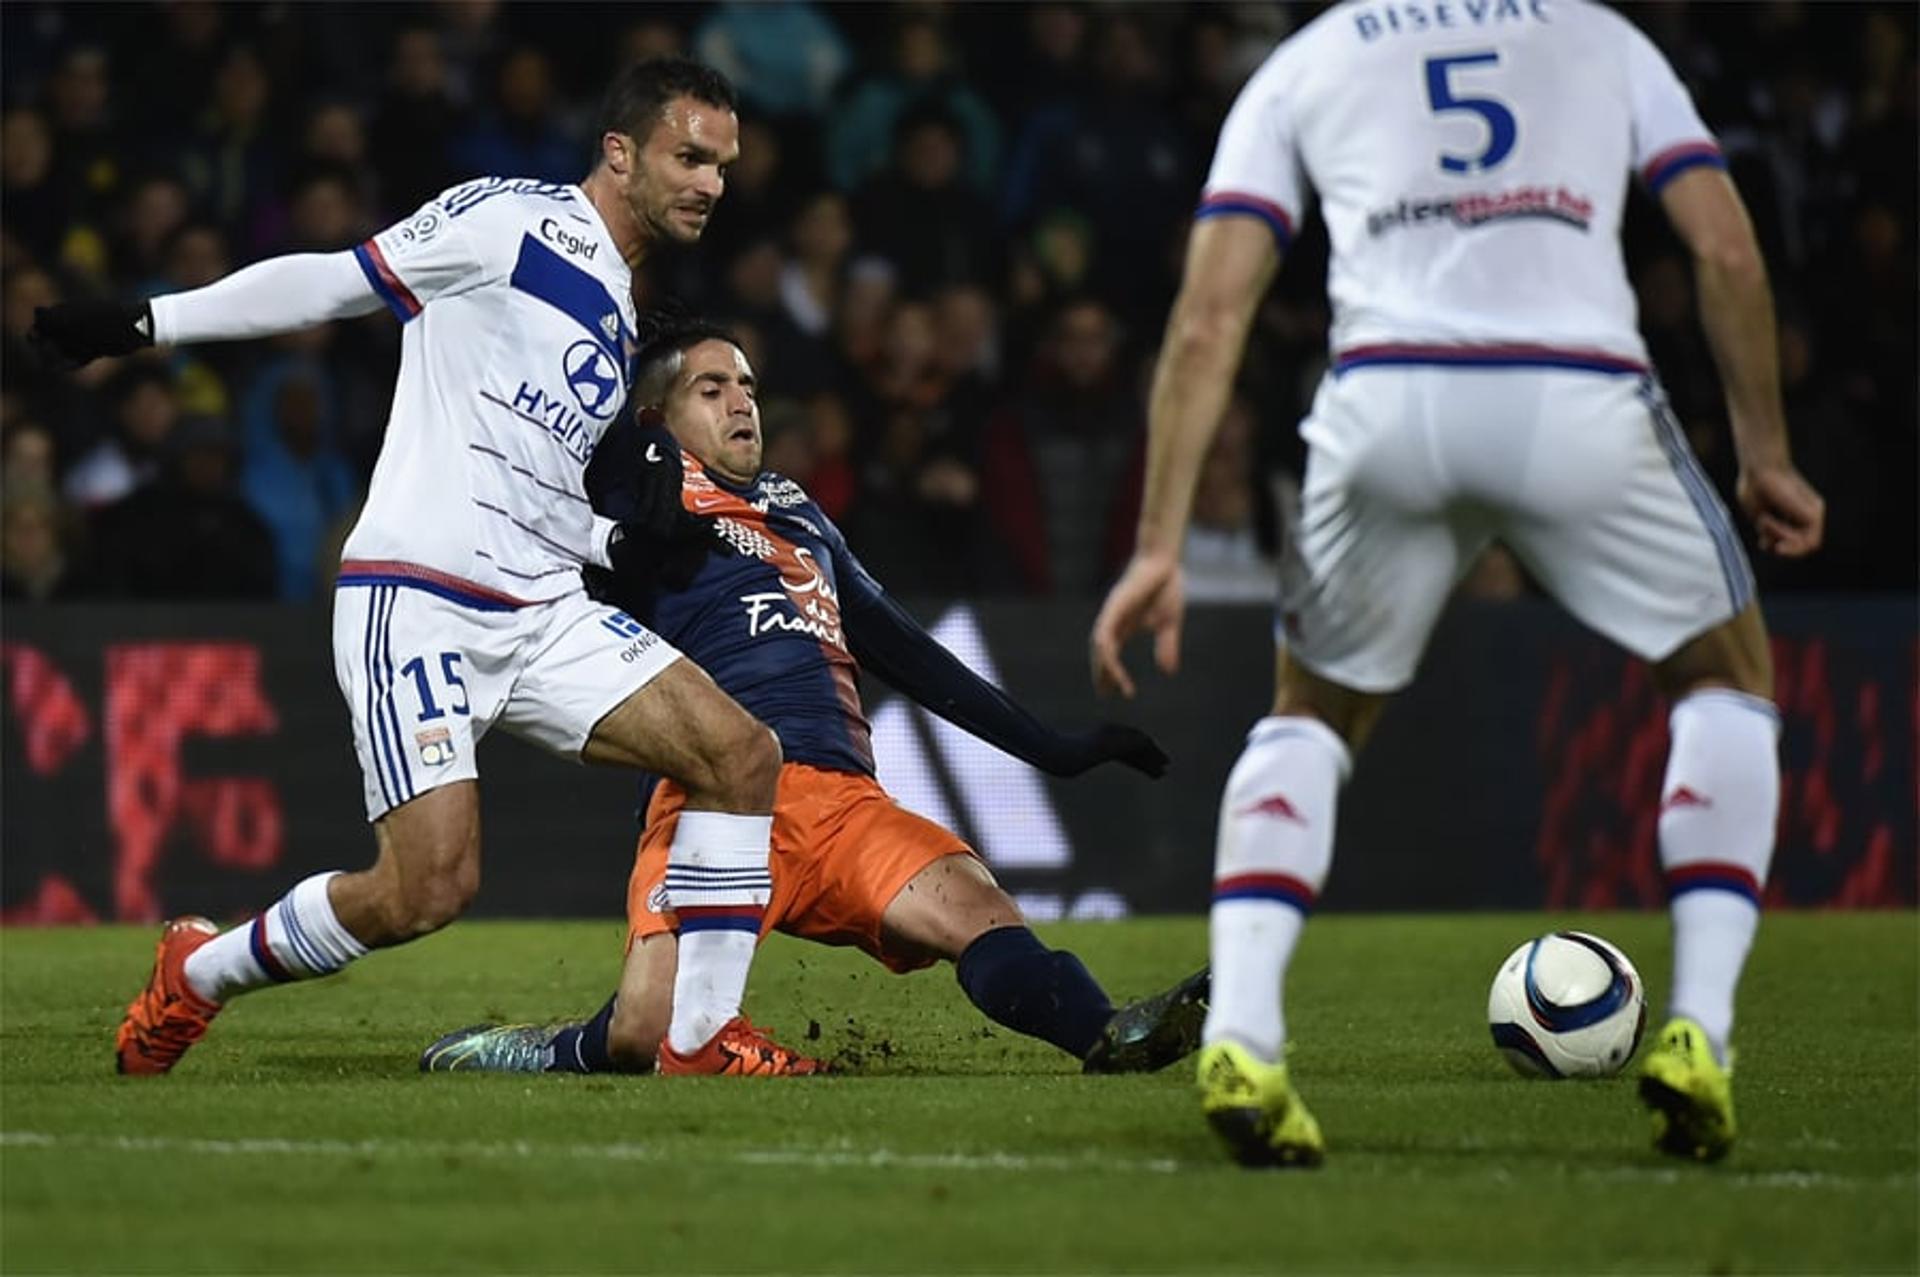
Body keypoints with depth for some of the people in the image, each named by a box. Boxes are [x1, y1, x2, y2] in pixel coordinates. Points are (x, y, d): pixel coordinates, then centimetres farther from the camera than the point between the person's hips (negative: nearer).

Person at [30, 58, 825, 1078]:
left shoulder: (619, 315, 20)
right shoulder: (511, 221, -5)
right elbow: (331, 282, -3)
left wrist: (616, 540, 5)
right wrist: (149, 324, -6)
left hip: (543, 611, 8)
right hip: (417, 602, -8)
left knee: (743, 756, -9)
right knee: (430, 887, -17)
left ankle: (701, 1039, -2)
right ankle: (197, 976, 8)